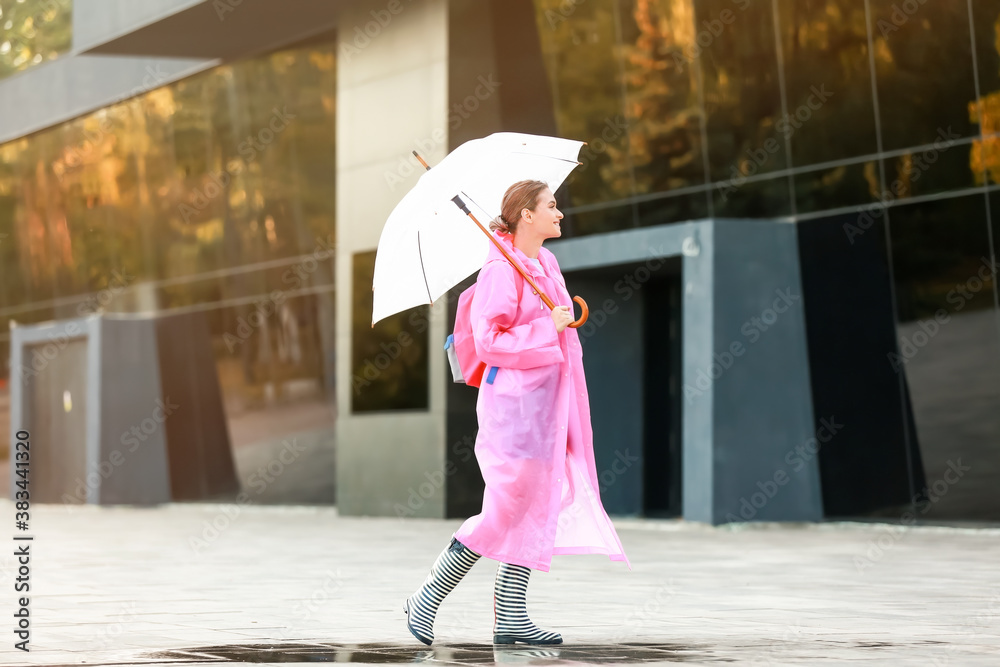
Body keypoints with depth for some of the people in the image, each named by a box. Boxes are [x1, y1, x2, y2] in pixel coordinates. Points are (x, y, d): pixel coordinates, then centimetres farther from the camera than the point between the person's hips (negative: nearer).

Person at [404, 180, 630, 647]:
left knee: (539, 508, 7)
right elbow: (488, 341, -19)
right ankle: (427, 599, 4)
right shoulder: (501, 270, -13)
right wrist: (548, 328, -18)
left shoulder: (546, 264, 14)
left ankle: (510, 617, 10)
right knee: (505, 512, -7)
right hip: (514, 402, -9)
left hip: (547, 400, 9)